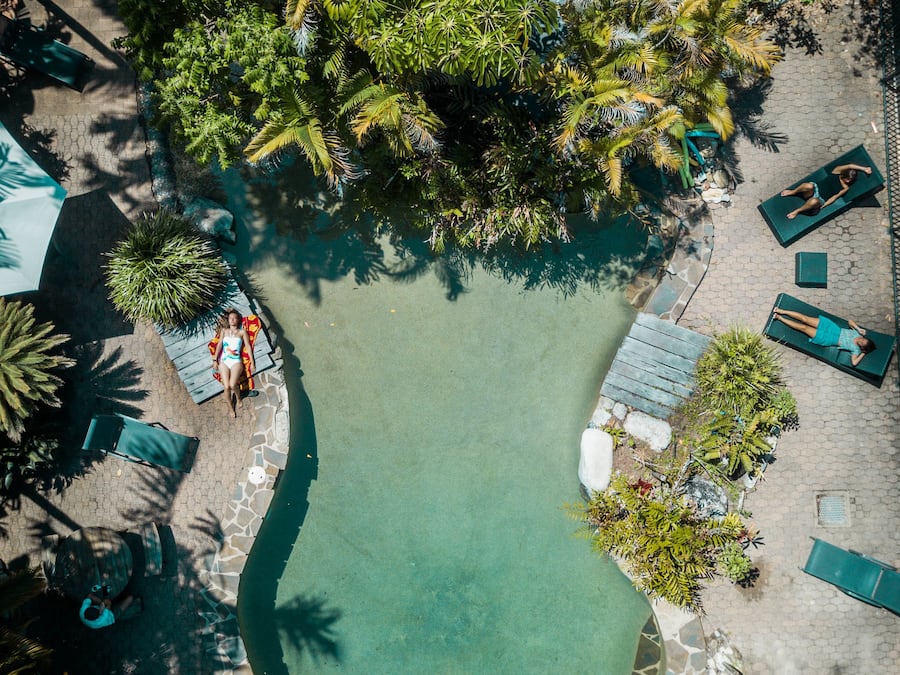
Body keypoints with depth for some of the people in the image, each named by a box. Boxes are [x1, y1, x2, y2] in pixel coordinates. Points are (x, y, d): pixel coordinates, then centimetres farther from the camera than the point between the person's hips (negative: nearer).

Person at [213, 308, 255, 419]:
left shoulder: (242, 332, 10)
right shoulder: (224, 331, 17)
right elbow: (219, 345, 12)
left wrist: (252, 362, 1)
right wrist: (215, 359, 2)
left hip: (236, 361, -2)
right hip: (223, 361, 2)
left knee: (232, 384, -24)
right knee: (226, 386, -16)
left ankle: (238, 398, 10)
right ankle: (230, 408, 4)